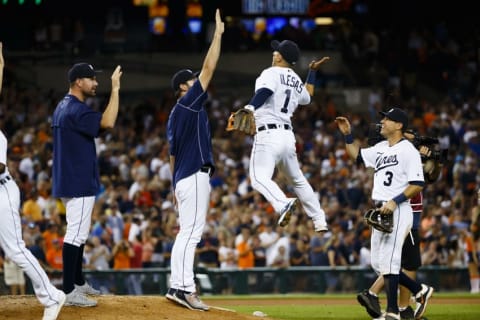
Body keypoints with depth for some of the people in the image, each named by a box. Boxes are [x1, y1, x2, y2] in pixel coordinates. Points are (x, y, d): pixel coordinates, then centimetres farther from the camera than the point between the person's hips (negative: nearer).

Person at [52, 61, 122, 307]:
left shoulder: (63, 107, 14)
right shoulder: (76, 110, -18)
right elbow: (108, 122, -30)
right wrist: (115, 89, -24)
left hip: (69, 182, 11)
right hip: (79, 183, -11)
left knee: (79, 233, 19)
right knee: (76, 234, -11)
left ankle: (78, 282, 28)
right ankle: (69, 292, -12)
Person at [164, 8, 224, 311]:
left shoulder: (175, 115, 19)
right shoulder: (189, 102, -7)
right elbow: (209, 69, -10)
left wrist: (176, 186, 24)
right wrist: (218, 33, -5)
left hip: (183, 178, 10)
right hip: (195, 176, -10)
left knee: (187, 233, 10)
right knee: (191, 232, -13)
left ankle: (177, 286, 9)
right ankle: (184, 288, -18)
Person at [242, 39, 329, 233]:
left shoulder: (271, 73, -3)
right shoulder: (297, 81, 18)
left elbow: (264, 92, -25)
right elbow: (308, 97, 40)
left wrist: (249, 109, -41)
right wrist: (312, 71, 47)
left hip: (268, 135, -8)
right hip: (288, 135, 8)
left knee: (259, 178, -18)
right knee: (297, 180, 21)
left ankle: (283, 203, -42)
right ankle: (319, 220, 23)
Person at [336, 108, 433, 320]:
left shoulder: (408, 150, -10)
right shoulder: (381, 148, 15)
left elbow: (417, 185, -15)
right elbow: (356, 156, 30)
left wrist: (395, 201, -22)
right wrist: (348, 134, 18)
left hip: (397, 212, -9)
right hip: (380, 212, 9)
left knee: (387, 261, -12)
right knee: (377, 263, 10)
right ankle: (420, 291, 21)